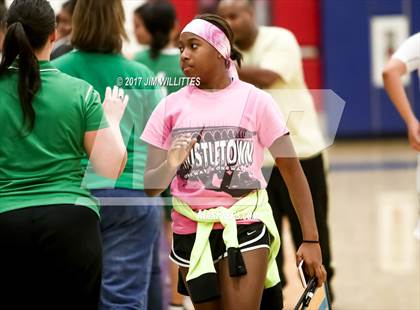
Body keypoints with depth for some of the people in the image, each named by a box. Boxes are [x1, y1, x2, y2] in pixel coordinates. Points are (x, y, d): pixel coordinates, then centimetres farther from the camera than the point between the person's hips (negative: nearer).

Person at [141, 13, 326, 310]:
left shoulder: (254, 101, -4)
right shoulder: (171, 106, 3)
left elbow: (292, 171, -2)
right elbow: (150, 187, 3)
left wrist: (311, 239, -7)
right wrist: (169, 166, -20)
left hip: (244, 226, -3)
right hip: (191, 230, 3)